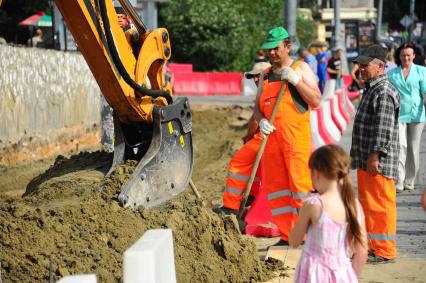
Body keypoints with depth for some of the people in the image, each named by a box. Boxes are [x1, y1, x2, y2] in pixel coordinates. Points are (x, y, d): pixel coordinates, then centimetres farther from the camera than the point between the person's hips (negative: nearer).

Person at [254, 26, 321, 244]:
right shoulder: (266, 75, 17)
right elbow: (257, 106, 18)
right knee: (275, 187, 5)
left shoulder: (301, 68, 2)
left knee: (300, 184, -9)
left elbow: (316, 101, -7)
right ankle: (286, 236, 13)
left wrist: (295, 80, -16)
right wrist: (261, 121, -4)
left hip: (296, 137, -5)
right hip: (271, 137, 6)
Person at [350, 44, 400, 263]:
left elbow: (384, 129, -21)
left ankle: (385, 251, 1)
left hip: (378, 162, -11)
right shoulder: (371, 89, 17)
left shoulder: (384, 92, -15)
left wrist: (375, 156, -23)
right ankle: (373, 246, 25)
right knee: (367, 203, 16)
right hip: (366, 161, 11)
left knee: (380, 204, -5)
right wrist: (359, 156, 23)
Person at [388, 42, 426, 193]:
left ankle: (409, 181, 18)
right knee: (400, 146, -14)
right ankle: (399, 181, -16)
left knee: (413, 148, 6)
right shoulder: (392, 73, 7)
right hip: (398, 114, 0)